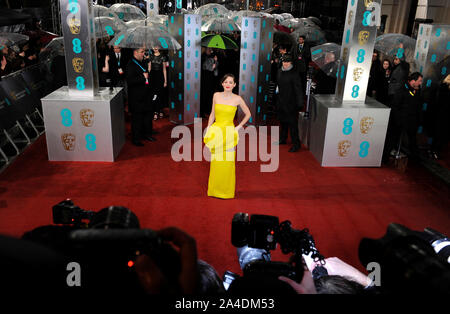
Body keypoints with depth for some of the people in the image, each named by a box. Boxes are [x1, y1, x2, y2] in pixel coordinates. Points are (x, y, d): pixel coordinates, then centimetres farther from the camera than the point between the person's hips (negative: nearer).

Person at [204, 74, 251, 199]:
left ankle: (227, 191, 18)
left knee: (227, 163, 1)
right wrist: (208, 130, 4)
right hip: (215, 131, 2)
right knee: (215, 162, 6)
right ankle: (214, 190, 21)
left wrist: (239, 127, 2)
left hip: (229, 133, -2)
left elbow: (248, 114, 8)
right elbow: (212, 114, 10)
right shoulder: (216, 95, 3)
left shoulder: (237, 99, -3)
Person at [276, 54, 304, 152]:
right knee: (282, 121, 20)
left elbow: (298, 89, -17)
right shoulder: (280, 71, 7)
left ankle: (296, 144, 4)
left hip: (291, 103, -7)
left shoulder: (294, 73, -16)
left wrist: (300, 103, -18)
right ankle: (283, 139, 37)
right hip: (281, 101, 7)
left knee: (292, 123, -4)